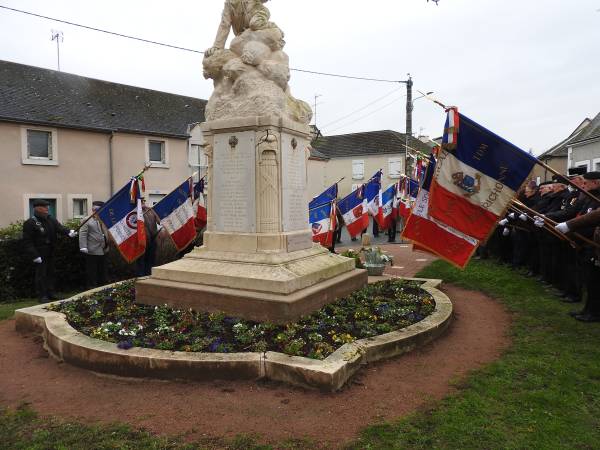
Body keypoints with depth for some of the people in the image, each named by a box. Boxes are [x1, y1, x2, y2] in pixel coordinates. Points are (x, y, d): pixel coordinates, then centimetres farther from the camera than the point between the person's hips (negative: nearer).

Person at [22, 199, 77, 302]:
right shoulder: (30, 223, -12)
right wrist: (35, 256, -19)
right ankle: (42, 296, 9)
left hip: (50, 253, 7)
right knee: (41, 275, 0)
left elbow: (59, 227, -8)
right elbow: (27, 241, -14)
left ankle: (51, 293, 23)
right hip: (40, 254, -7)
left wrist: (69, 232, -30)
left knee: (51, 273, 13)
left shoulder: (51, 219, 7)